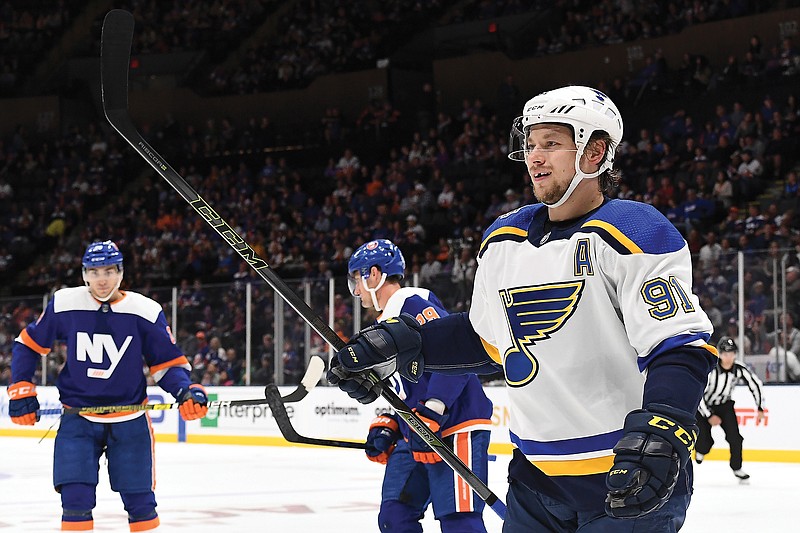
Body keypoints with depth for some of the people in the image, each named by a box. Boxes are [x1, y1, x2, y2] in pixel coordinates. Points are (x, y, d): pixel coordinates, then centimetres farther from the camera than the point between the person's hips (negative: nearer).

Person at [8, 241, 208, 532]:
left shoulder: (145, 311, -8)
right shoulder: (64, 304, -6)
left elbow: (167, 362, 0)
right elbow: (28, 346, 7)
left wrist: (186, 391, -17)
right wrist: (21, 390, 1)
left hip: (129, 420, 0)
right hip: (77, 419, 0)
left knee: (140, 501, 3)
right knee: (76, 500, -9)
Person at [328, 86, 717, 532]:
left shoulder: (634, 235, -12)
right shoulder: (504, 240, 10)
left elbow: (682, 347, -19)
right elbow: (487, 340, 20)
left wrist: (660, 433, -33)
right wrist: (398, 345, 10)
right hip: (536, 475, 7)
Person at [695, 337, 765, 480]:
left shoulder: (740, 369, -18)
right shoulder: (710, 370, -31)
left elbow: (756, 384, -3)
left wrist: (760, 408, -3)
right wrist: (709, 416, -21)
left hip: (725, 404, 4)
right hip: (703, 405, -4)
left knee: (734, 436, -10)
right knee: (705, 441, -13)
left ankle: (736, 467, 11)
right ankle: (700, 451, 25)